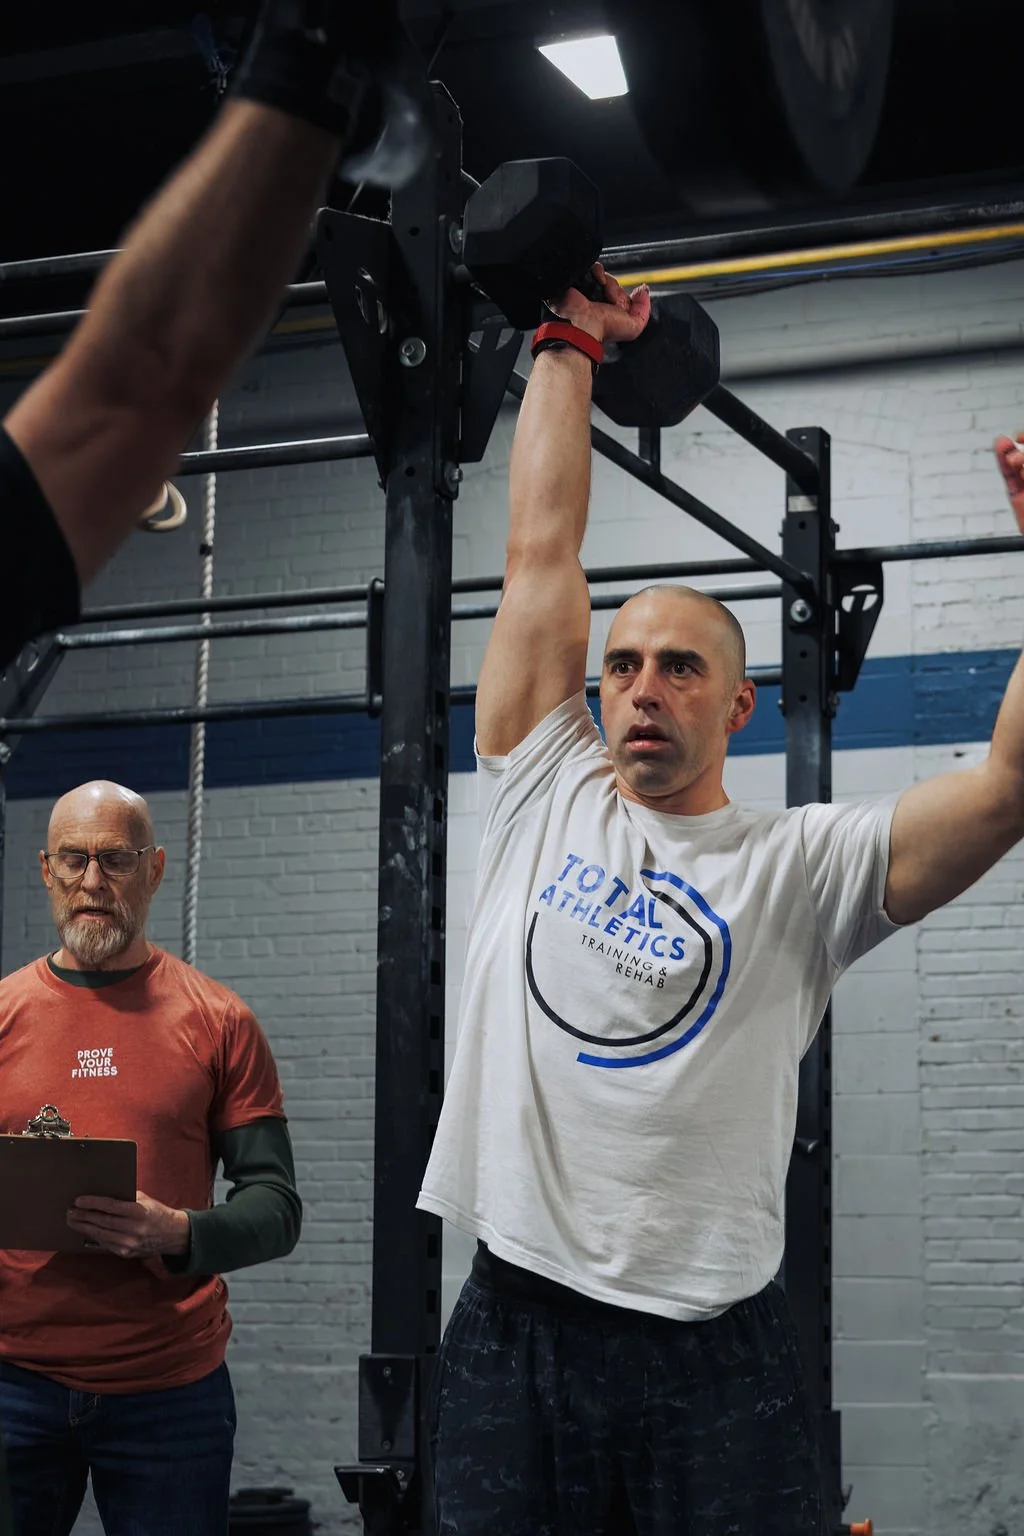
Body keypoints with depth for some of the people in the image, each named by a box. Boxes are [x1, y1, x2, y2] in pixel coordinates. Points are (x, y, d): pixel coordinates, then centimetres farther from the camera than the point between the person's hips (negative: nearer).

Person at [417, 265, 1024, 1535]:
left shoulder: (797, 866, 1)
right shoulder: (542, 802, 9)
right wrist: (571, 345, 15)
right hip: (512, 1333, 3)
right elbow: (542, 551, 10)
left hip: (712, 1356, -2)